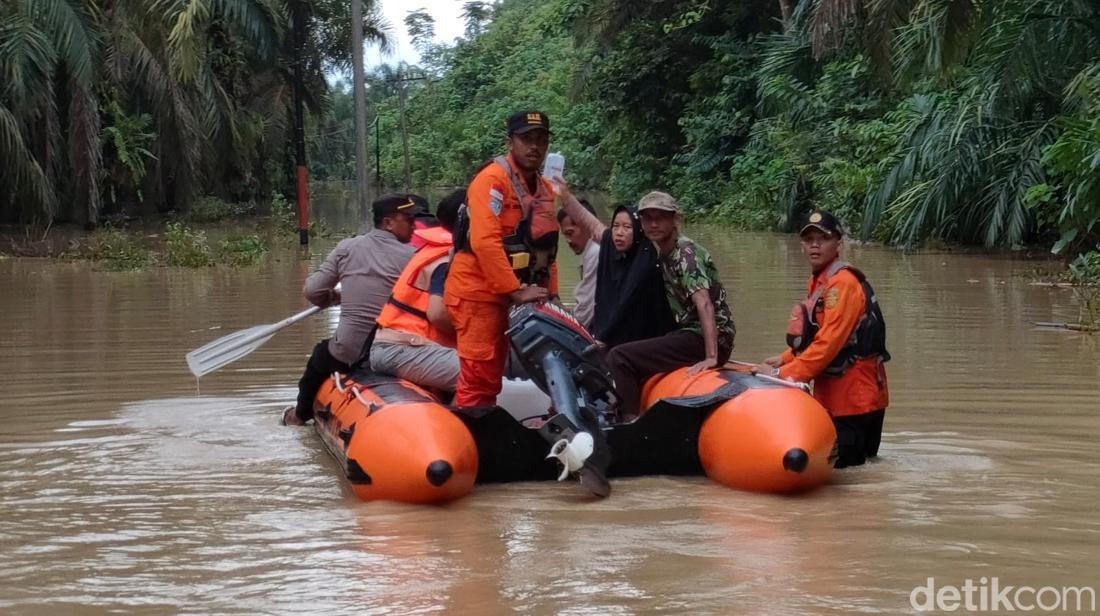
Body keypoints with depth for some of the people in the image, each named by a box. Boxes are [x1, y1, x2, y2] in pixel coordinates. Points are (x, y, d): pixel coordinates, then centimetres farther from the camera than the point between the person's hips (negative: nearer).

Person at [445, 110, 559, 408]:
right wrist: (516, 290, -23)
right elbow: (484, 241, -22)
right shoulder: (493, 179, -12)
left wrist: (550, 293, 11)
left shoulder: (544, 188, 15)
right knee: (478, 380, -13)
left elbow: (545, 246, 21)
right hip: (478, 293, -9)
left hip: (506, 295, 9)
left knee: (491, 380, 13)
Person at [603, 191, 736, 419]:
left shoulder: (686, 253, -13)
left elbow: (705, 304, -25)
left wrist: (711, 357, -33)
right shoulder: (664, 254, 14)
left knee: (618, 358, -19)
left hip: (708, 339, -10)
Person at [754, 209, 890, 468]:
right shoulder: (818, 282, 13)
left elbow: (828, 343, -23)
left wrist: (784, 374, -20)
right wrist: (784, 360, 8)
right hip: (832, 396, 9)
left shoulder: (843, 283, -17)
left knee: (841, 464, -6)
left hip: (854, 399, -9)